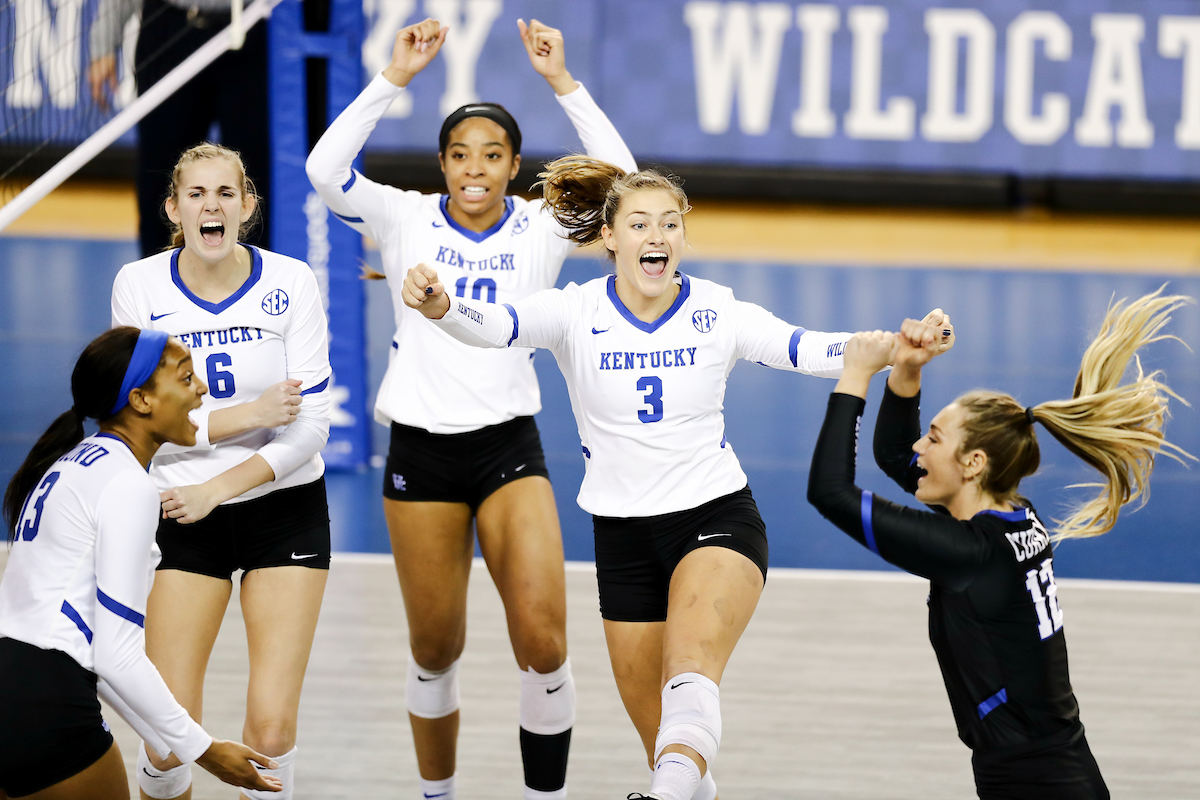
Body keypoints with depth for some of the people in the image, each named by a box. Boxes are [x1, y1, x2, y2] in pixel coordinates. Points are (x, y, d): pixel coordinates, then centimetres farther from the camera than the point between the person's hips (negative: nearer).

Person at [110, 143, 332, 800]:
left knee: (271, 728, -10)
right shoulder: (138, 287, -7)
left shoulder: (289, 283, -9)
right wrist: (249, 414, -18)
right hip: (183, 515, 0)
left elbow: (310, 426, -10)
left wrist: (218, 488, -17)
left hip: (285, 505, 0)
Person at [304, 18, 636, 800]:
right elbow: (326, 169, -16)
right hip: (421, 449, 1)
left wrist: (563, 82, -18)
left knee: (543, 640, -14)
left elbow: (621, 184, -15)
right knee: (436, 648, 10)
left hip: (509, 446, 0)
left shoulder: (540, 230, 0)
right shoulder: (407, 220, 0)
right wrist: (397, 75, -21)